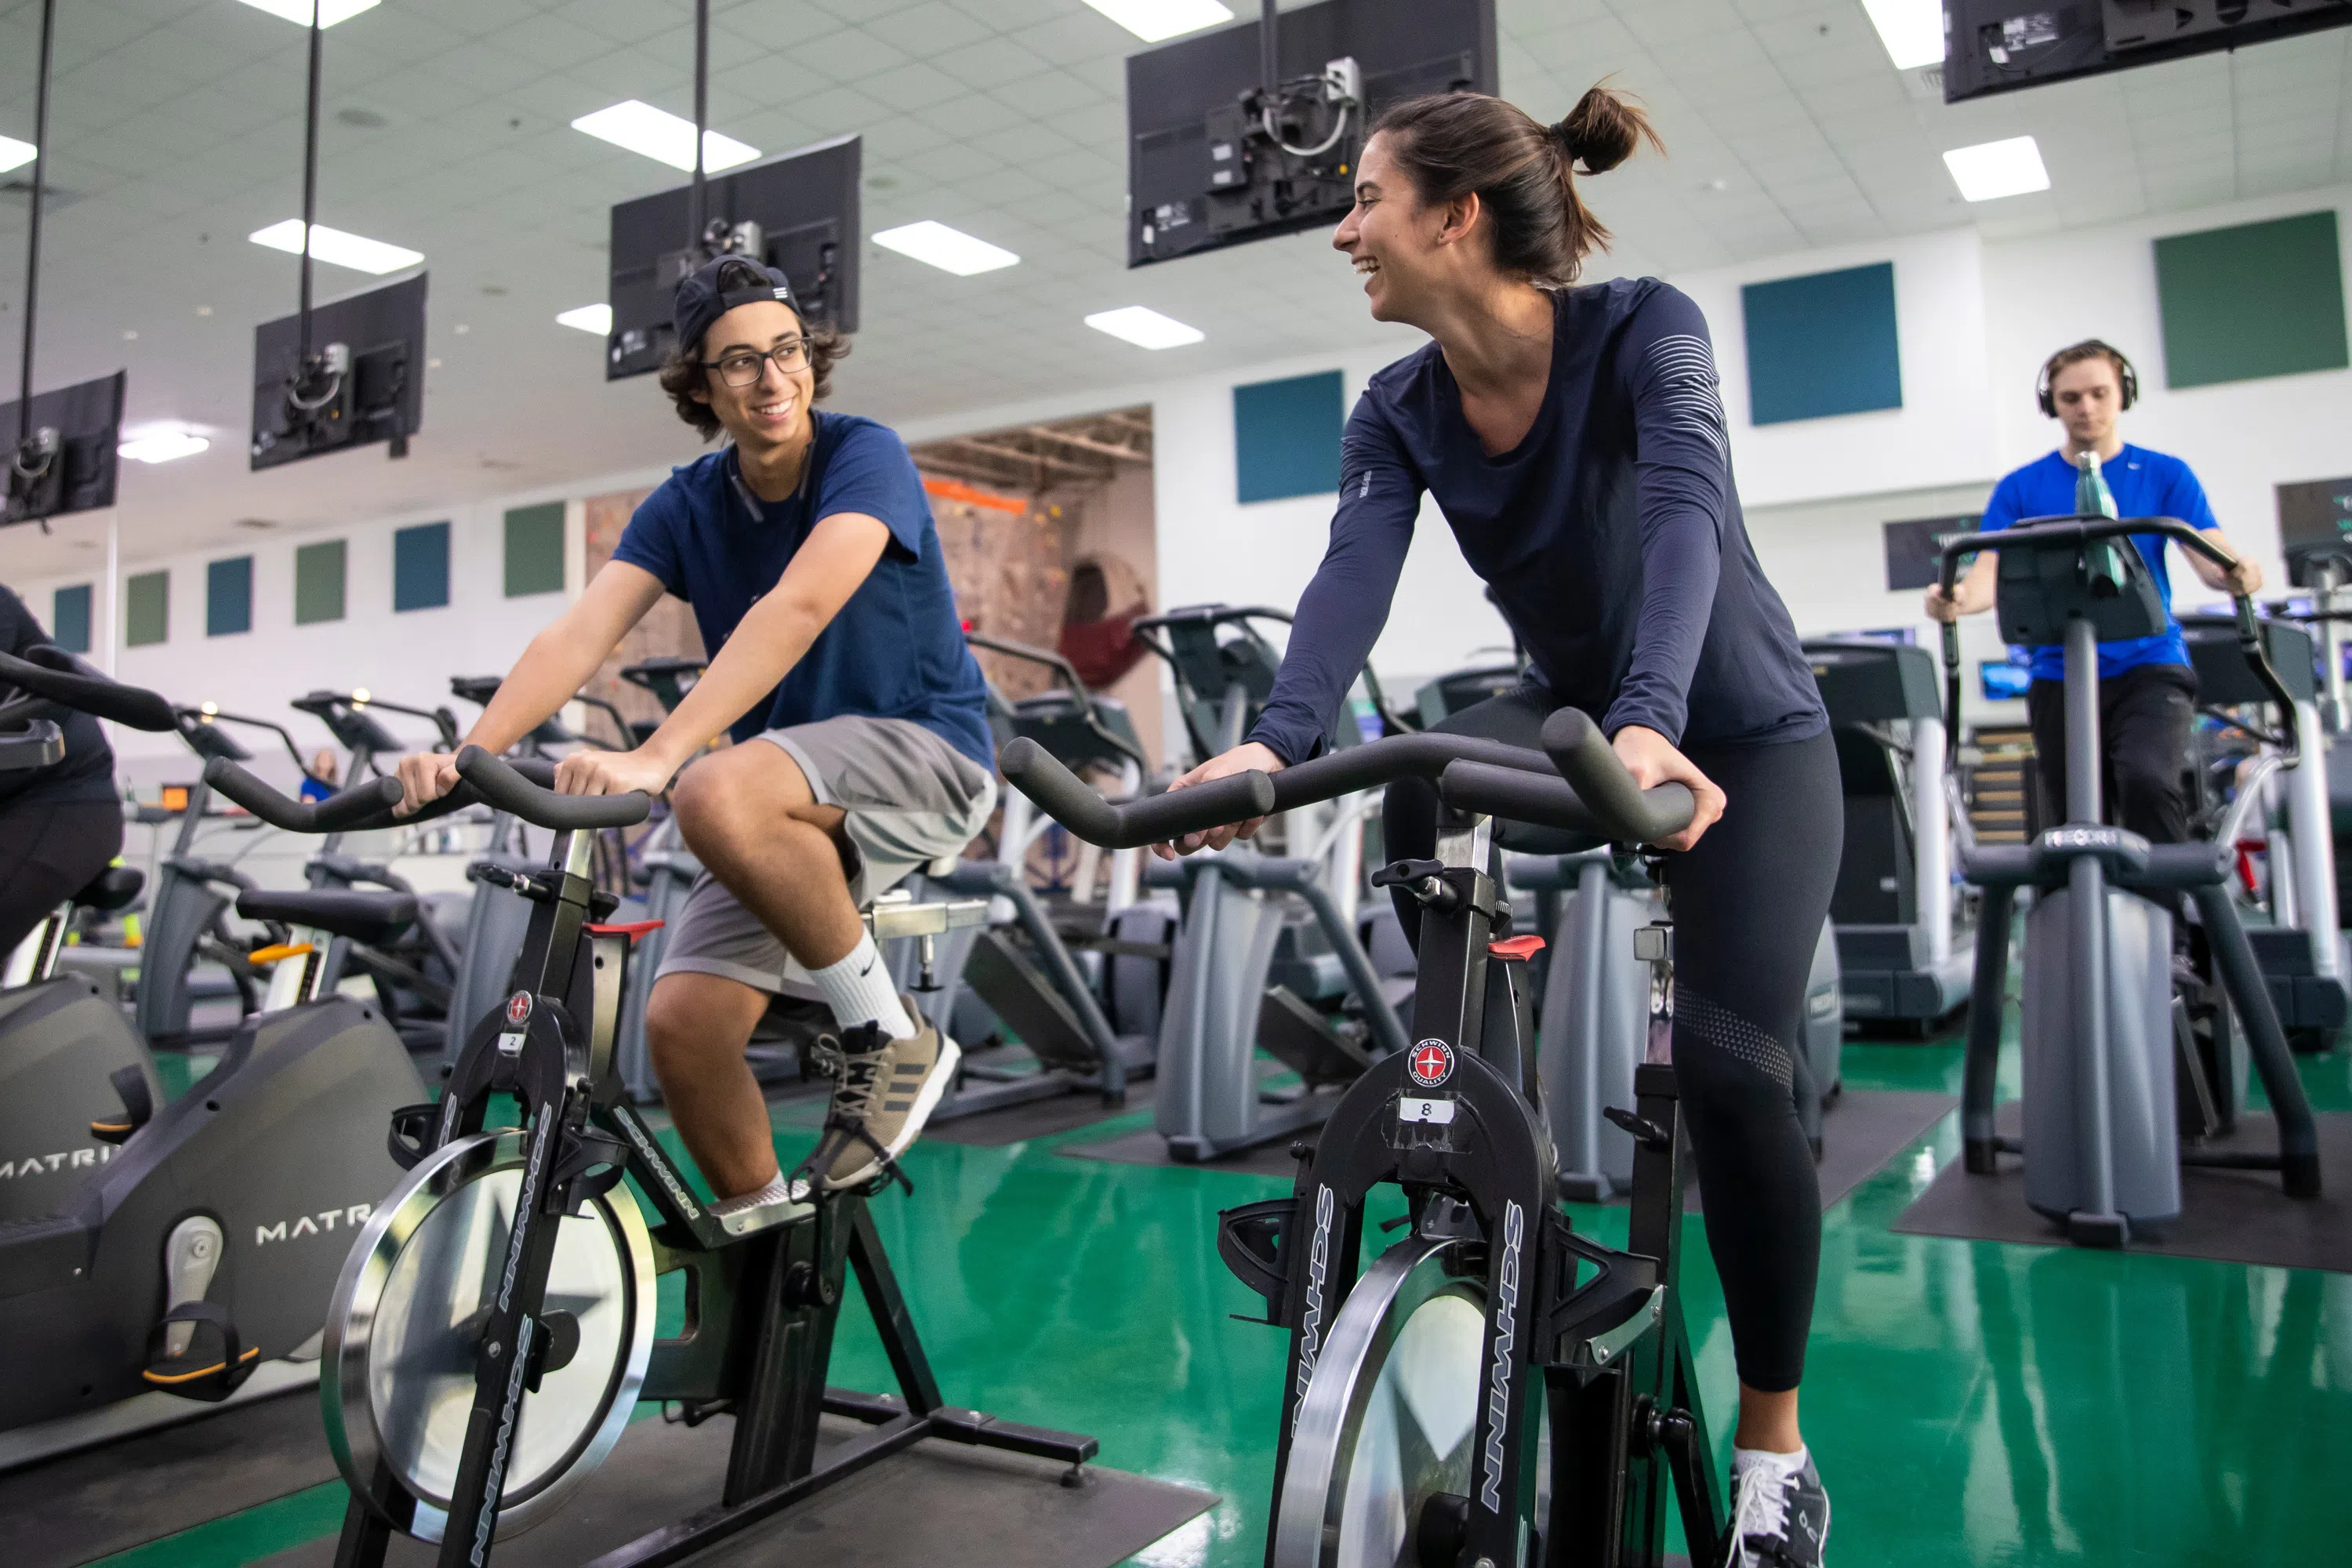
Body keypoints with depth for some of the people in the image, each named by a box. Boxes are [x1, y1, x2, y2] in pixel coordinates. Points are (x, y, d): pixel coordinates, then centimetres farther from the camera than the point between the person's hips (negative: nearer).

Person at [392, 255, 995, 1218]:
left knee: (718, 794, -35)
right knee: (681, 1022, -12)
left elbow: (798, 609, -28)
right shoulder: (685, 506, 5)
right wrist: (469, 752, -26)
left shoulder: (864, 457, -11)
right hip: (787, 803, 5)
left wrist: (656, 756, -39)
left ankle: (888, 1036, -15)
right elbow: (580, 634, -8)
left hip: (924, 755, -5)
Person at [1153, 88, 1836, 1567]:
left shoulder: (1644, 328, -21)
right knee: (1421, 813, -29)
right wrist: (1276, 741, -46)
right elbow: (1356, 575, -26)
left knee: (1732, 1064, -17)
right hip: (1572, 709, 4)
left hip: (1747, 737, -4)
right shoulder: (1400, 411, -9)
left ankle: (1774, 1447, 4)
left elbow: (1684, 511, -38)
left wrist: (1651, 723, -57)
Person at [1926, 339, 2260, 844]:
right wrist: (1958, 598, -26)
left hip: (2148, 665, -1)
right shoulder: (2020, 489, 8)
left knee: (2147, 780, -28)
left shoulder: (2165, 475, 7)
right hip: (2059, 675, 2)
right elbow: (1992, 571, -2)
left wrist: (2237, 574, -27)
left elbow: (2210, 557, -3)